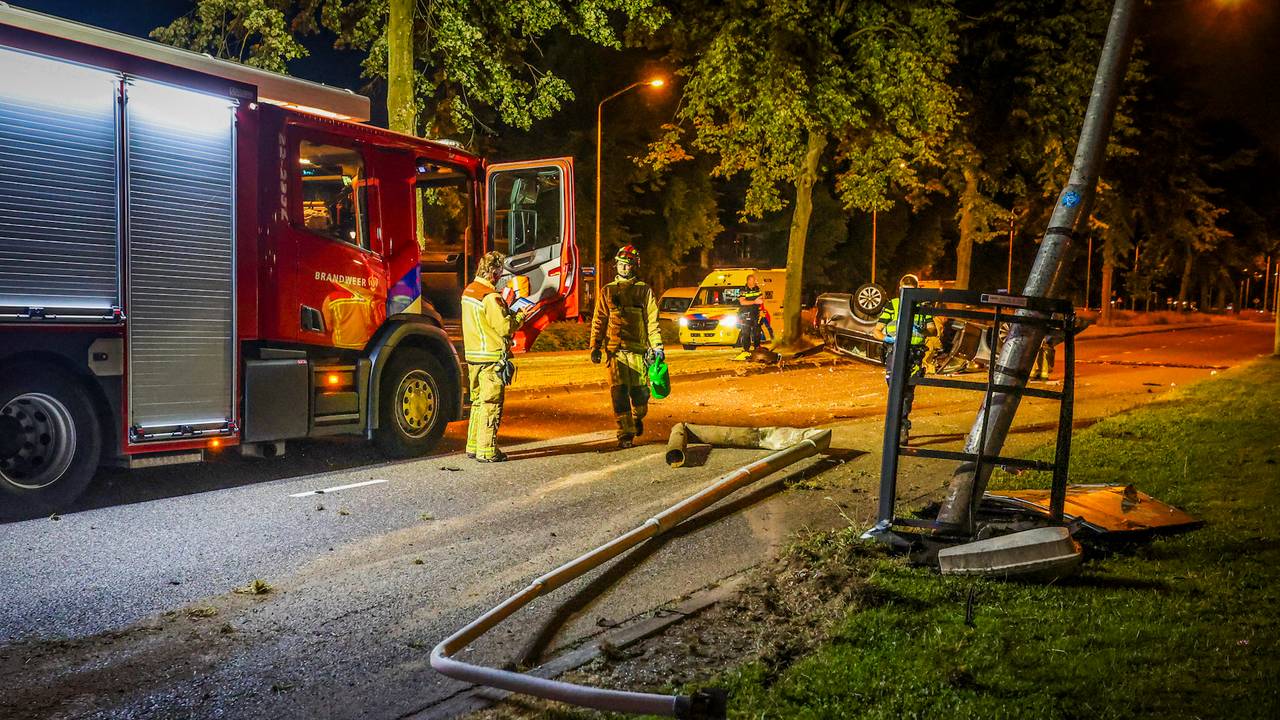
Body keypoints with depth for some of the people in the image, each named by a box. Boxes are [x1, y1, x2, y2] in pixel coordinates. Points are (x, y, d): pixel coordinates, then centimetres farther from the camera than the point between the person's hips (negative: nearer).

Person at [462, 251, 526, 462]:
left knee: (478, 401, 17)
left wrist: (507, 311, 16)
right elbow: (505, 327, -18)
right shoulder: (490, 296, -17)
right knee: (491, 403, -3)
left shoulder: (469, 290, 12)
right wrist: (520, 316, -1)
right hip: (491, 356, -9)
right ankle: (486, 451, -1)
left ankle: (473, 446, 22)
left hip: (473, 355, 9)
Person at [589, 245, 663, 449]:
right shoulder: (607, 291, 10)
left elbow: (652, 322, 7)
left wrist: (657, 347, 1)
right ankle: (625, 435, -1)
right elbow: (599, 321, 12)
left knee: (640, 391, 1)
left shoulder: (644, 291, 7)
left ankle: (637, 418, 33)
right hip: (615, 350, 0)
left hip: (639, 350, 0)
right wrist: (595, 347, 5)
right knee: (619, 393, -6)